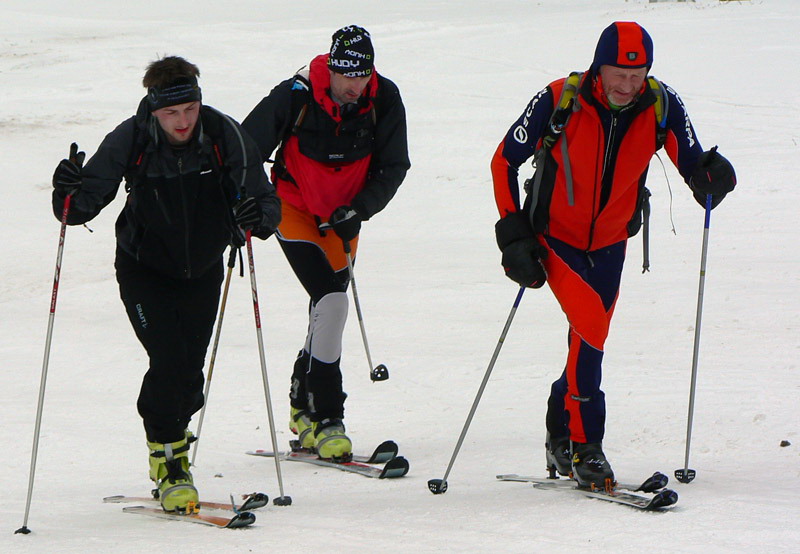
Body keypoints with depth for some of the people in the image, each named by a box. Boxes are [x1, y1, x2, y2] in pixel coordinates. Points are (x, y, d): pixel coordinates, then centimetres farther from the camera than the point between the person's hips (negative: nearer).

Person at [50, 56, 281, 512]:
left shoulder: (225, 136, -20)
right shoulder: (130, 141, -22)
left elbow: (267, 202, -20)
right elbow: (85, 203, -19)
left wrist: (259, 217, -42)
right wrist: (70, 196, -41)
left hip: (203, 269, 2)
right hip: (145, 271, -2)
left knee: (190, 370, 5)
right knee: (169, 359, -17)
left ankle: (170, 432, 35)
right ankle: (168, 460, 0)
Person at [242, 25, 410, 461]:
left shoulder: (384, 101, -16)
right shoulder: (295, 97, -25)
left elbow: (393, 166, -7)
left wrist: (359, 210, -20)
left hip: (343, 217, 4)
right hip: (295, 210, -4)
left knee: (329, 306, 10)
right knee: (332, 300, -19)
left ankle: (303, 406, 32)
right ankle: (326, 420, -16)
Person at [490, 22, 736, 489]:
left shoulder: (661, 105, -14)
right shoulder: (559, 102, -21)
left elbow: (694, 166, -17)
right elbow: (505, 161, -10)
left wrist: (712, 176, -42)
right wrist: (513, 236, -13)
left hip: (610, 242, 4)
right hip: (554, 236, -4)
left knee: (590, 338, 8)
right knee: (591, 326, -21)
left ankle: (561, 429, 31)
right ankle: (584, 444, -12)